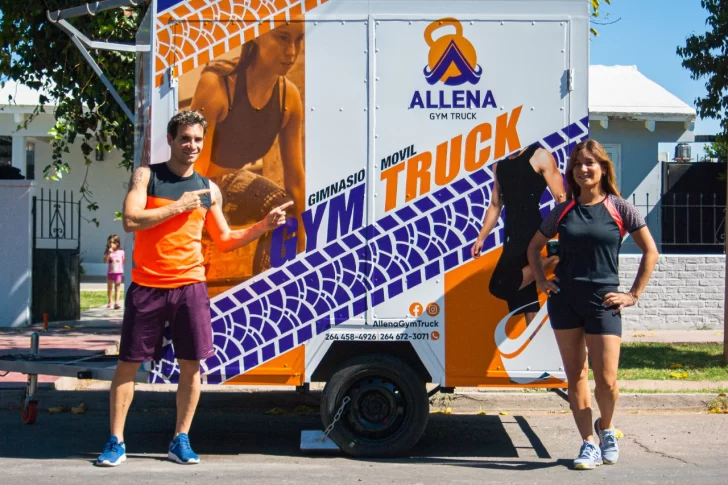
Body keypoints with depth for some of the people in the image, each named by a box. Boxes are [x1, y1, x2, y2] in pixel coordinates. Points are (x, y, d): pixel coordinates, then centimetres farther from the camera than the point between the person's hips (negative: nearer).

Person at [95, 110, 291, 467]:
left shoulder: (208, 190, 10)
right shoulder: (147, 176, 1)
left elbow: (224, 240, 17)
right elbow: (131, 220, -13)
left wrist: (263, 226, 6)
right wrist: (180, 206, -12)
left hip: (190, 286, 3)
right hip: (147, 286, -2)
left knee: (191, 364, 2)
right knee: (128, 363, 2)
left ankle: (181, 440, 15)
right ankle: (116, 442, 10)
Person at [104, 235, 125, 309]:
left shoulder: (121, 252, -1)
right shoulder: (107, 252, -1)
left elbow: (124, 262, 7)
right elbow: (105, 261, -15)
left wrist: (124, 272, 7)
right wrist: (109, 253, -25)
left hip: (118, 272, -2)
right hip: (110, 272, 2)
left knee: (117, 288, -7)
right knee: (109, 288, 15)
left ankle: (116, 303, -13)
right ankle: (109, 302, 31)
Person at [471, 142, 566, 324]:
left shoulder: (540, 157, -5)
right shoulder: (499, 163, 16)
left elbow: (561, 199, -10)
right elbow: (495, 205, 23)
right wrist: (481, 238, 17)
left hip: (532, 236, -7)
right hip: (512, 238, 7)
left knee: (500, 286, -19)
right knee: (525, 301, 5)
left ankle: (550, 262, -7)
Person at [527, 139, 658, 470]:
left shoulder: (619, 208, -1)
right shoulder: (564, 211, 7)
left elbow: (650, 251, 2)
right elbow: (534, 246, 20)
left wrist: (633, 295, -1)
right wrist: (541, 281, 7)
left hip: (603, 301, -3)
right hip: (564, 300, 3)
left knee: (606, 380, -7)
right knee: (575, 375, 5)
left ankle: (606, 428, 23)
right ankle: (588, 443, 15)